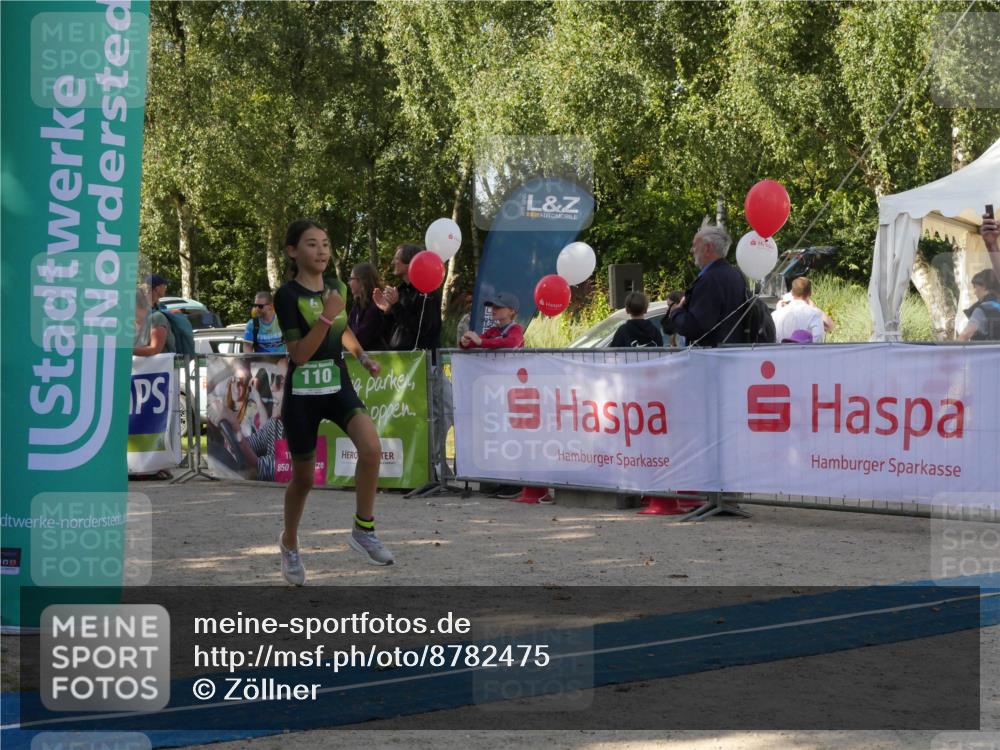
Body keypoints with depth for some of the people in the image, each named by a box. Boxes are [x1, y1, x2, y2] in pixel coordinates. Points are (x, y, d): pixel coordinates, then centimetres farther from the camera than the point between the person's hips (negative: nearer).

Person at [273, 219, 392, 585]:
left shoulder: (338, 287, 4)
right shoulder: (288, 296, -13)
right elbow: (299, 353, -20)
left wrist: (361, 355, 7)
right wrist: (326, 316, -28)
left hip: (338, 386, 4)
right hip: (302, 393, -4)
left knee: (371, 448, -23)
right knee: (304, 477, 9)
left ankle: (363, 531, -7)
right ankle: (289, 544, 36)